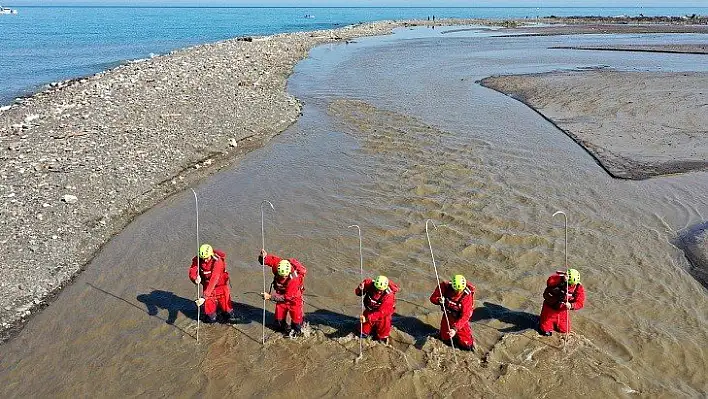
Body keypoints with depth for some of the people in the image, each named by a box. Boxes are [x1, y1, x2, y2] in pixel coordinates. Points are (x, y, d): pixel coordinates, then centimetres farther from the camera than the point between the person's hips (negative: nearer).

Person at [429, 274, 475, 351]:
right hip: (448, 315, 2)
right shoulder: (445, 286, -24)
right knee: (445, 338, 12)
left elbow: (465, 316, -32)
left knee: (466, 344, -3)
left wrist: (455, 329, -42)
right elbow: (433, 298, -12)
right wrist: (438, 300, -36)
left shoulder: (467, 295, -30)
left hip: (460, 318, -2)